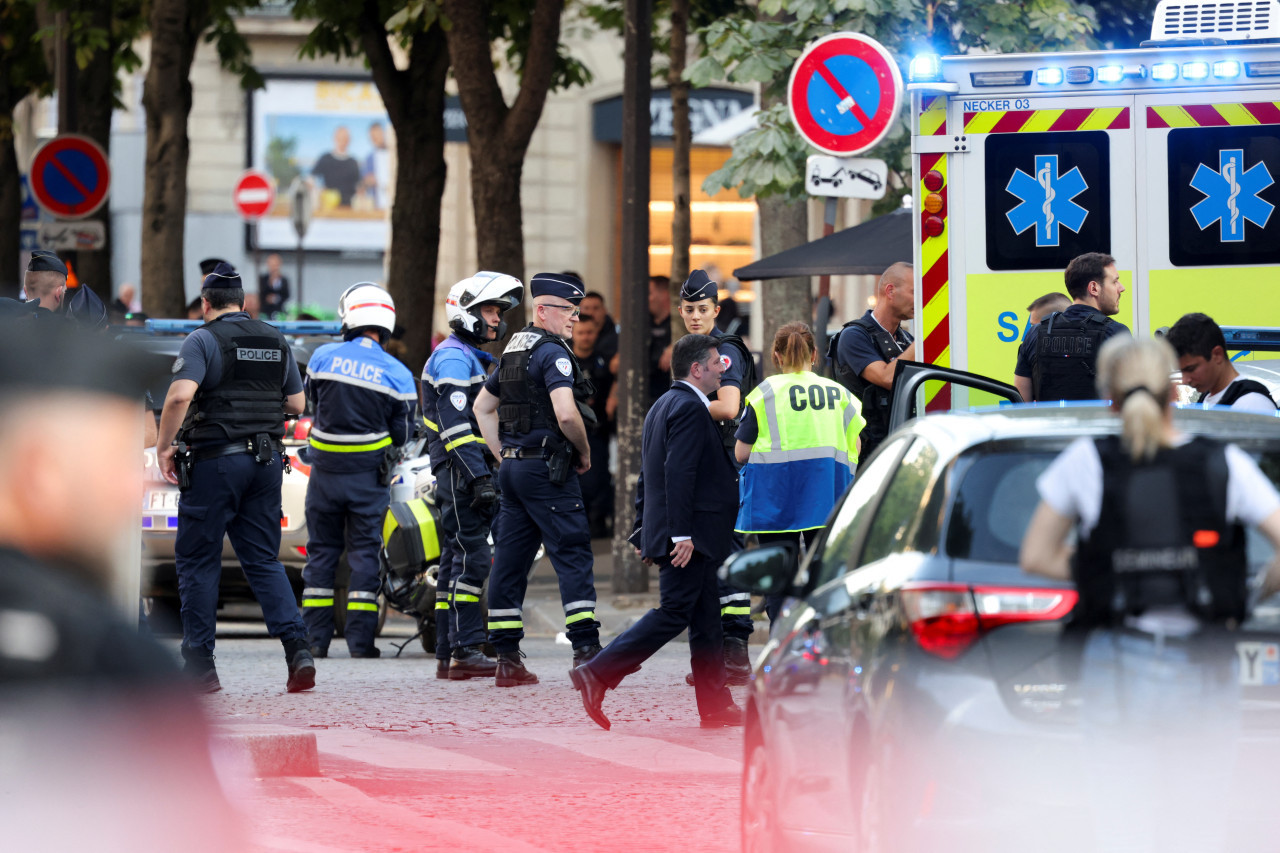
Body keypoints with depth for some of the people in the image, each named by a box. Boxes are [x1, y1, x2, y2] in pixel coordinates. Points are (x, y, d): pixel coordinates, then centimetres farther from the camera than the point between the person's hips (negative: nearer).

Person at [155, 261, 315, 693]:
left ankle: (199, 665, 3)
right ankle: (298, 649, -7)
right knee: (263, 559, 10)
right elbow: (297, 403, 15)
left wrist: (164, 446, -11)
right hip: (266, 462, 6)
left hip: (216, 461, -5)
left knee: (197, 560, 4)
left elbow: (180, 395, -22)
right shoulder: (276, 342, 11)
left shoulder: (203, 340, -8)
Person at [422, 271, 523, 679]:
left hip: (474, 472, 10)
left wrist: (488, 475, 25)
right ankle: (466, 652, -15)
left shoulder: (475, 358, 23)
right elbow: (456, 425, -19)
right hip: (460, 472, -10)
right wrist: (478, 477, -25)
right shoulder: (453, 358, -10)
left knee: (457, 559, 9)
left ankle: (448, 654, 10)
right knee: (471, 557, -13)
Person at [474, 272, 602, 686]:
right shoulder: (552, 353, -13)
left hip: (513, 468, 9)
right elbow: (566, 414, -24)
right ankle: (586, 650, -14)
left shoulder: (513, 350, 16)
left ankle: (507, 659, 9)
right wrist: (585, 454, -7)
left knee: (511, 559, 8)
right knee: (573, 555, -7)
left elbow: (483, 407, 25)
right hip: (547, 467, -9)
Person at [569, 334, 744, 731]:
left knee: (706, 619, 10)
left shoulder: (663, 406, 19)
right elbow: (678, 473, -22)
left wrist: (643, 530, 22)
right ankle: (597, 674, -11)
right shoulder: (689, 408, -13)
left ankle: (715, 705, 11)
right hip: (689, 536, -10)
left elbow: (648, 474, 21)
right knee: (672, 614, -9)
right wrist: (681, 534, -25)